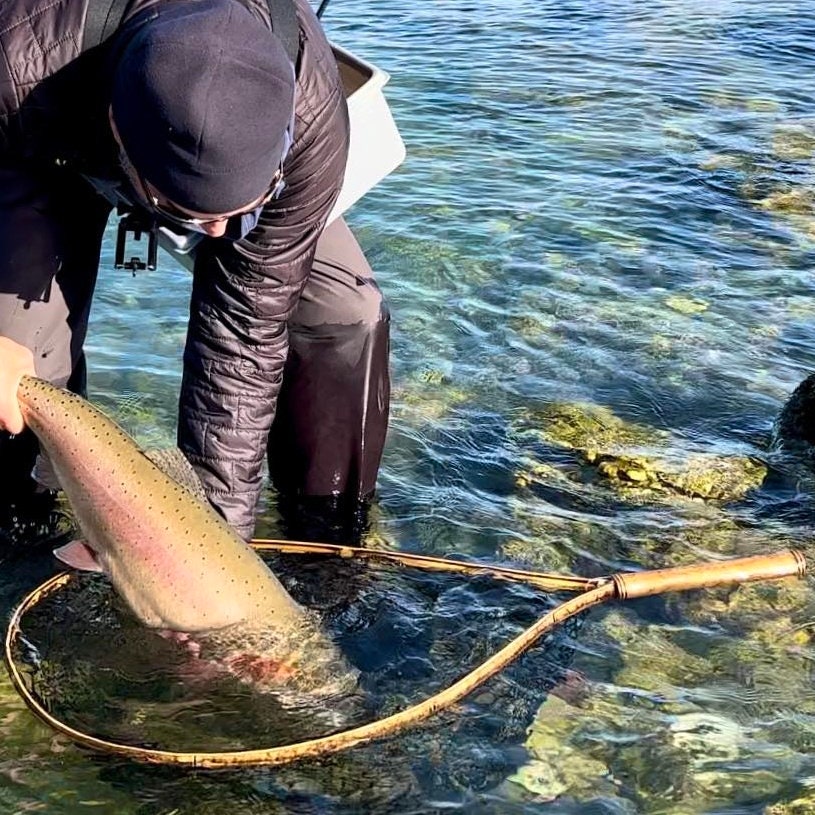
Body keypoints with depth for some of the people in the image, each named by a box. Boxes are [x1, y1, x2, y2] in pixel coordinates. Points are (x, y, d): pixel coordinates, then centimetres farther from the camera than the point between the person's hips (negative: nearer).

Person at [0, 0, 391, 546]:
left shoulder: (308, 113, -41)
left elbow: (249, 322, -32)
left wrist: (219, 520, -29)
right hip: (54, 150, 0)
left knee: (346, 313, -18)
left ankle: (331, 542, 4)